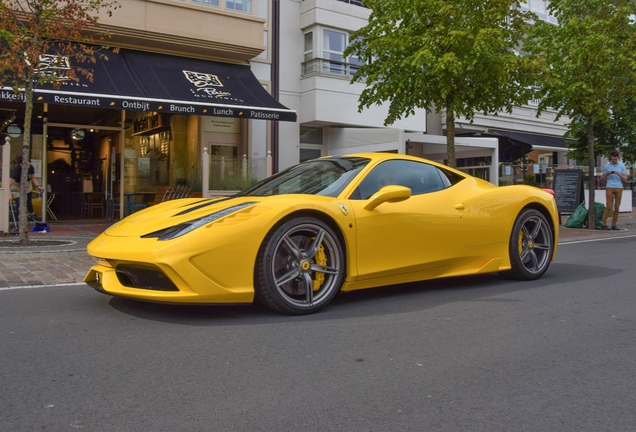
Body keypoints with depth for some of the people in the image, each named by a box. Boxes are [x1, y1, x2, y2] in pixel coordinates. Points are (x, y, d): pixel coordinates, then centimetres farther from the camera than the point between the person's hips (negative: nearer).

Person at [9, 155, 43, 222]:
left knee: (29, 201, 25)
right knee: (20, 204, -13)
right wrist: (9, 194, -54)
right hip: (16, 188, -6)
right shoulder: (16, 171, -39)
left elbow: (33, 178, -3)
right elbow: (9, 184, -42)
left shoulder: (30, 168, -22)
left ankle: (31, 214, 51)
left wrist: (38, 186, -17)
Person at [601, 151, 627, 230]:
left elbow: (625, 178, 5)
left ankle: (614, 224, 6)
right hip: (609, 187, -2)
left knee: (617, 207, 1)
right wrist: (607, 174, -9)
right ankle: (604, 224, -9)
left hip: (619, 188, 2)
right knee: (609, 206, -10)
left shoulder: (622, 166, 10)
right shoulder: (606, 166, 8)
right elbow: (603, 179, 11)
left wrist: (619, 174, -12)